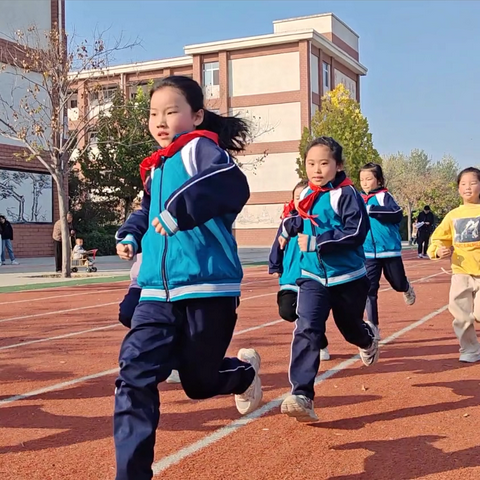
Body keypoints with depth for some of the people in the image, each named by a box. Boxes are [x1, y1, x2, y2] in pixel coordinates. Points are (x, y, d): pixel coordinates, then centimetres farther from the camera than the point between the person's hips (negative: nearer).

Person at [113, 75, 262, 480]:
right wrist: (131, 234, 13)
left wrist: (179, 211, -35)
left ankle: (244, 370, 42)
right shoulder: (156, 167, 16)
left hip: (208, 289, -6)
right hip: (158, 293, 6)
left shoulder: (201, 147, -7)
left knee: (199, 383, 8)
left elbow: (233, 187, -28)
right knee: (134, 376, -8)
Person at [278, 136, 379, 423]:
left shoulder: (347, 194, -14)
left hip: (348, 277, -3)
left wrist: (316, 242, -25)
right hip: (313, 277, 3)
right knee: (307, 331, -15)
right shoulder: (306, 196, 4)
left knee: (351, 328, 17)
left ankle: (369, 338, 55)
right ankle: (302, 396, -17)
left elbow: (356, 232, -24)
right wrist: (290, 232, 8)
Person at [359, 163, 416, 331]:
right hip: (368, 253, 3)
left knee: (398, 284, 13)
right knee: (369, 289, -5)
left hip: (389, 250, -3)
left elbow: (398, 214, -24)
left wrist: (373, 209, -31)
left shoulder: (384, 196, -7)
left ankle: (407, 289, 50)